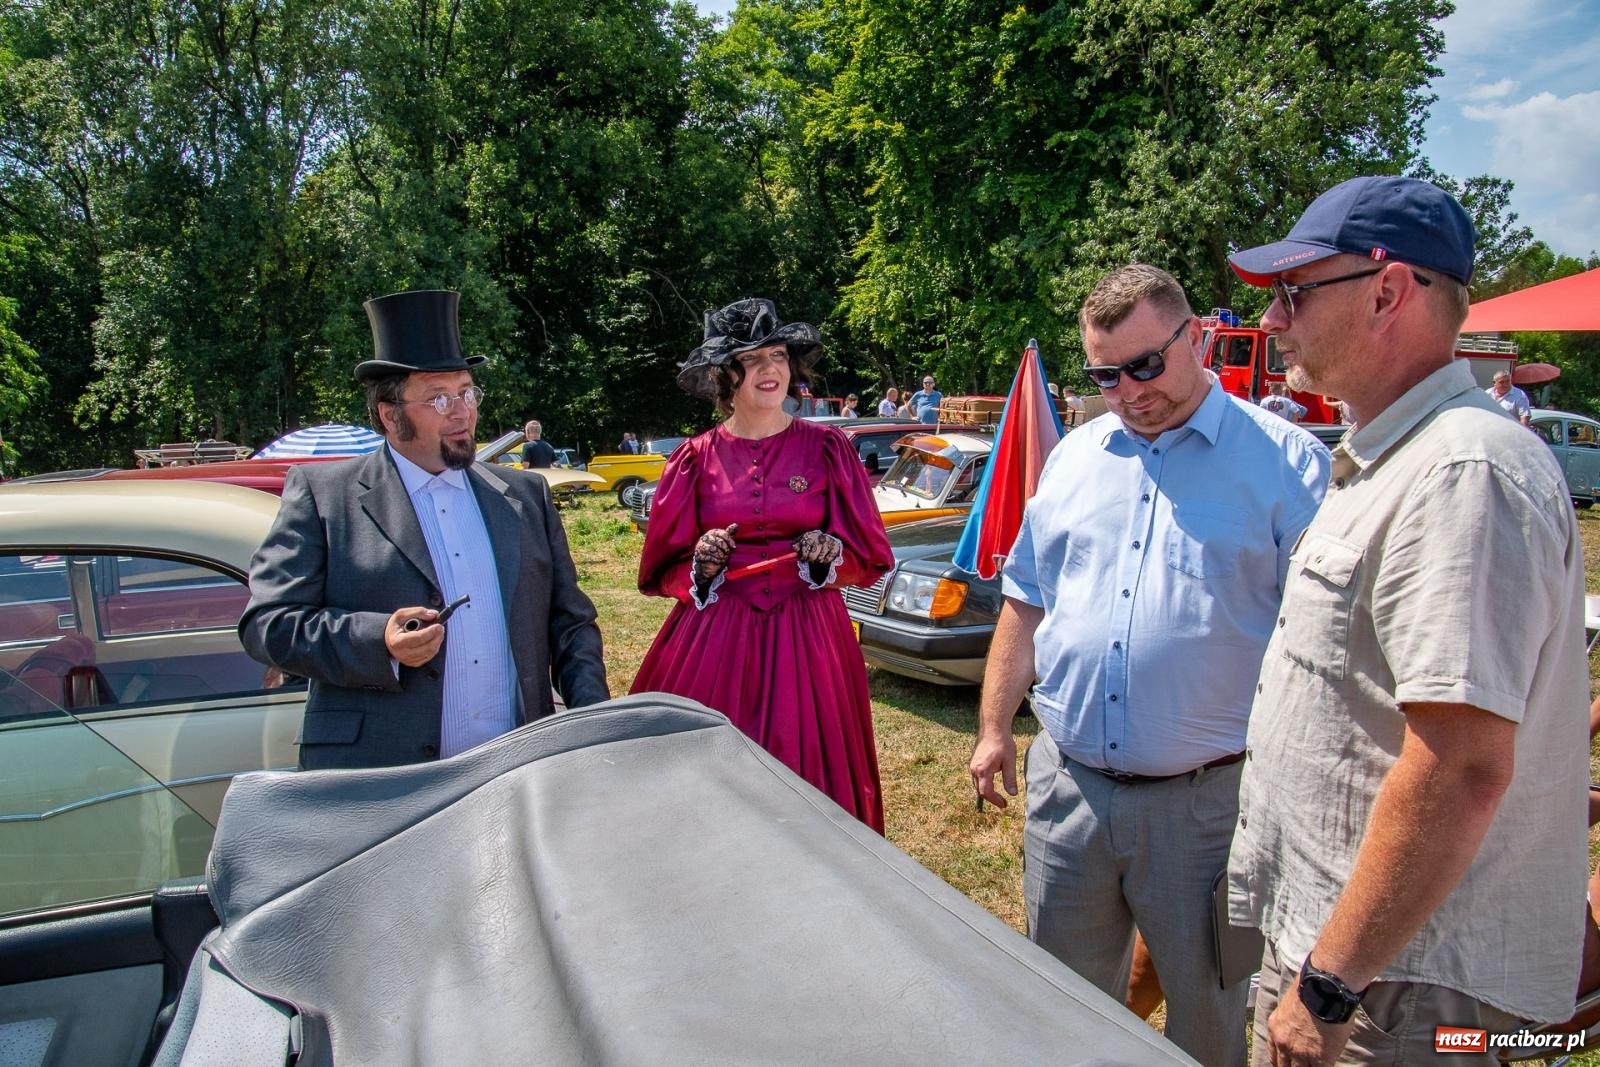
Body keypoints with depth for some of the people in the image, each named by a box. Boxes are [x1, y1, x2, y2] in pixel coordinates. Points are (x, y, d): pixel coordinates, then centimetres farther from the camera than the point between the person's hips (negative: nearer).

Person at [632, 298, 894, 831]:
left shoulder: (826, 448, 3)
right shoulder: (697, 457, 5)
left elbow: (868, 554, 6)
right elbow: (662, 569, 8)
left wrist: (830, 552, -14)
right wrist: (701, 565, -12)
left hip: (806, 636, 0)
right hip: (715, 637, 1)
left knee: (804, 767, 0)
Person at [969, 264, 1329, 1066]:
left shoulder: (1284, 460, -5)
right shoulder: (1075, 457, 9)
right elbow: (1026, 601, 14)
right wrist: (993, 727, 11)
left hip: (1207, 798, -4)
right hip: (1066, 785, 4)